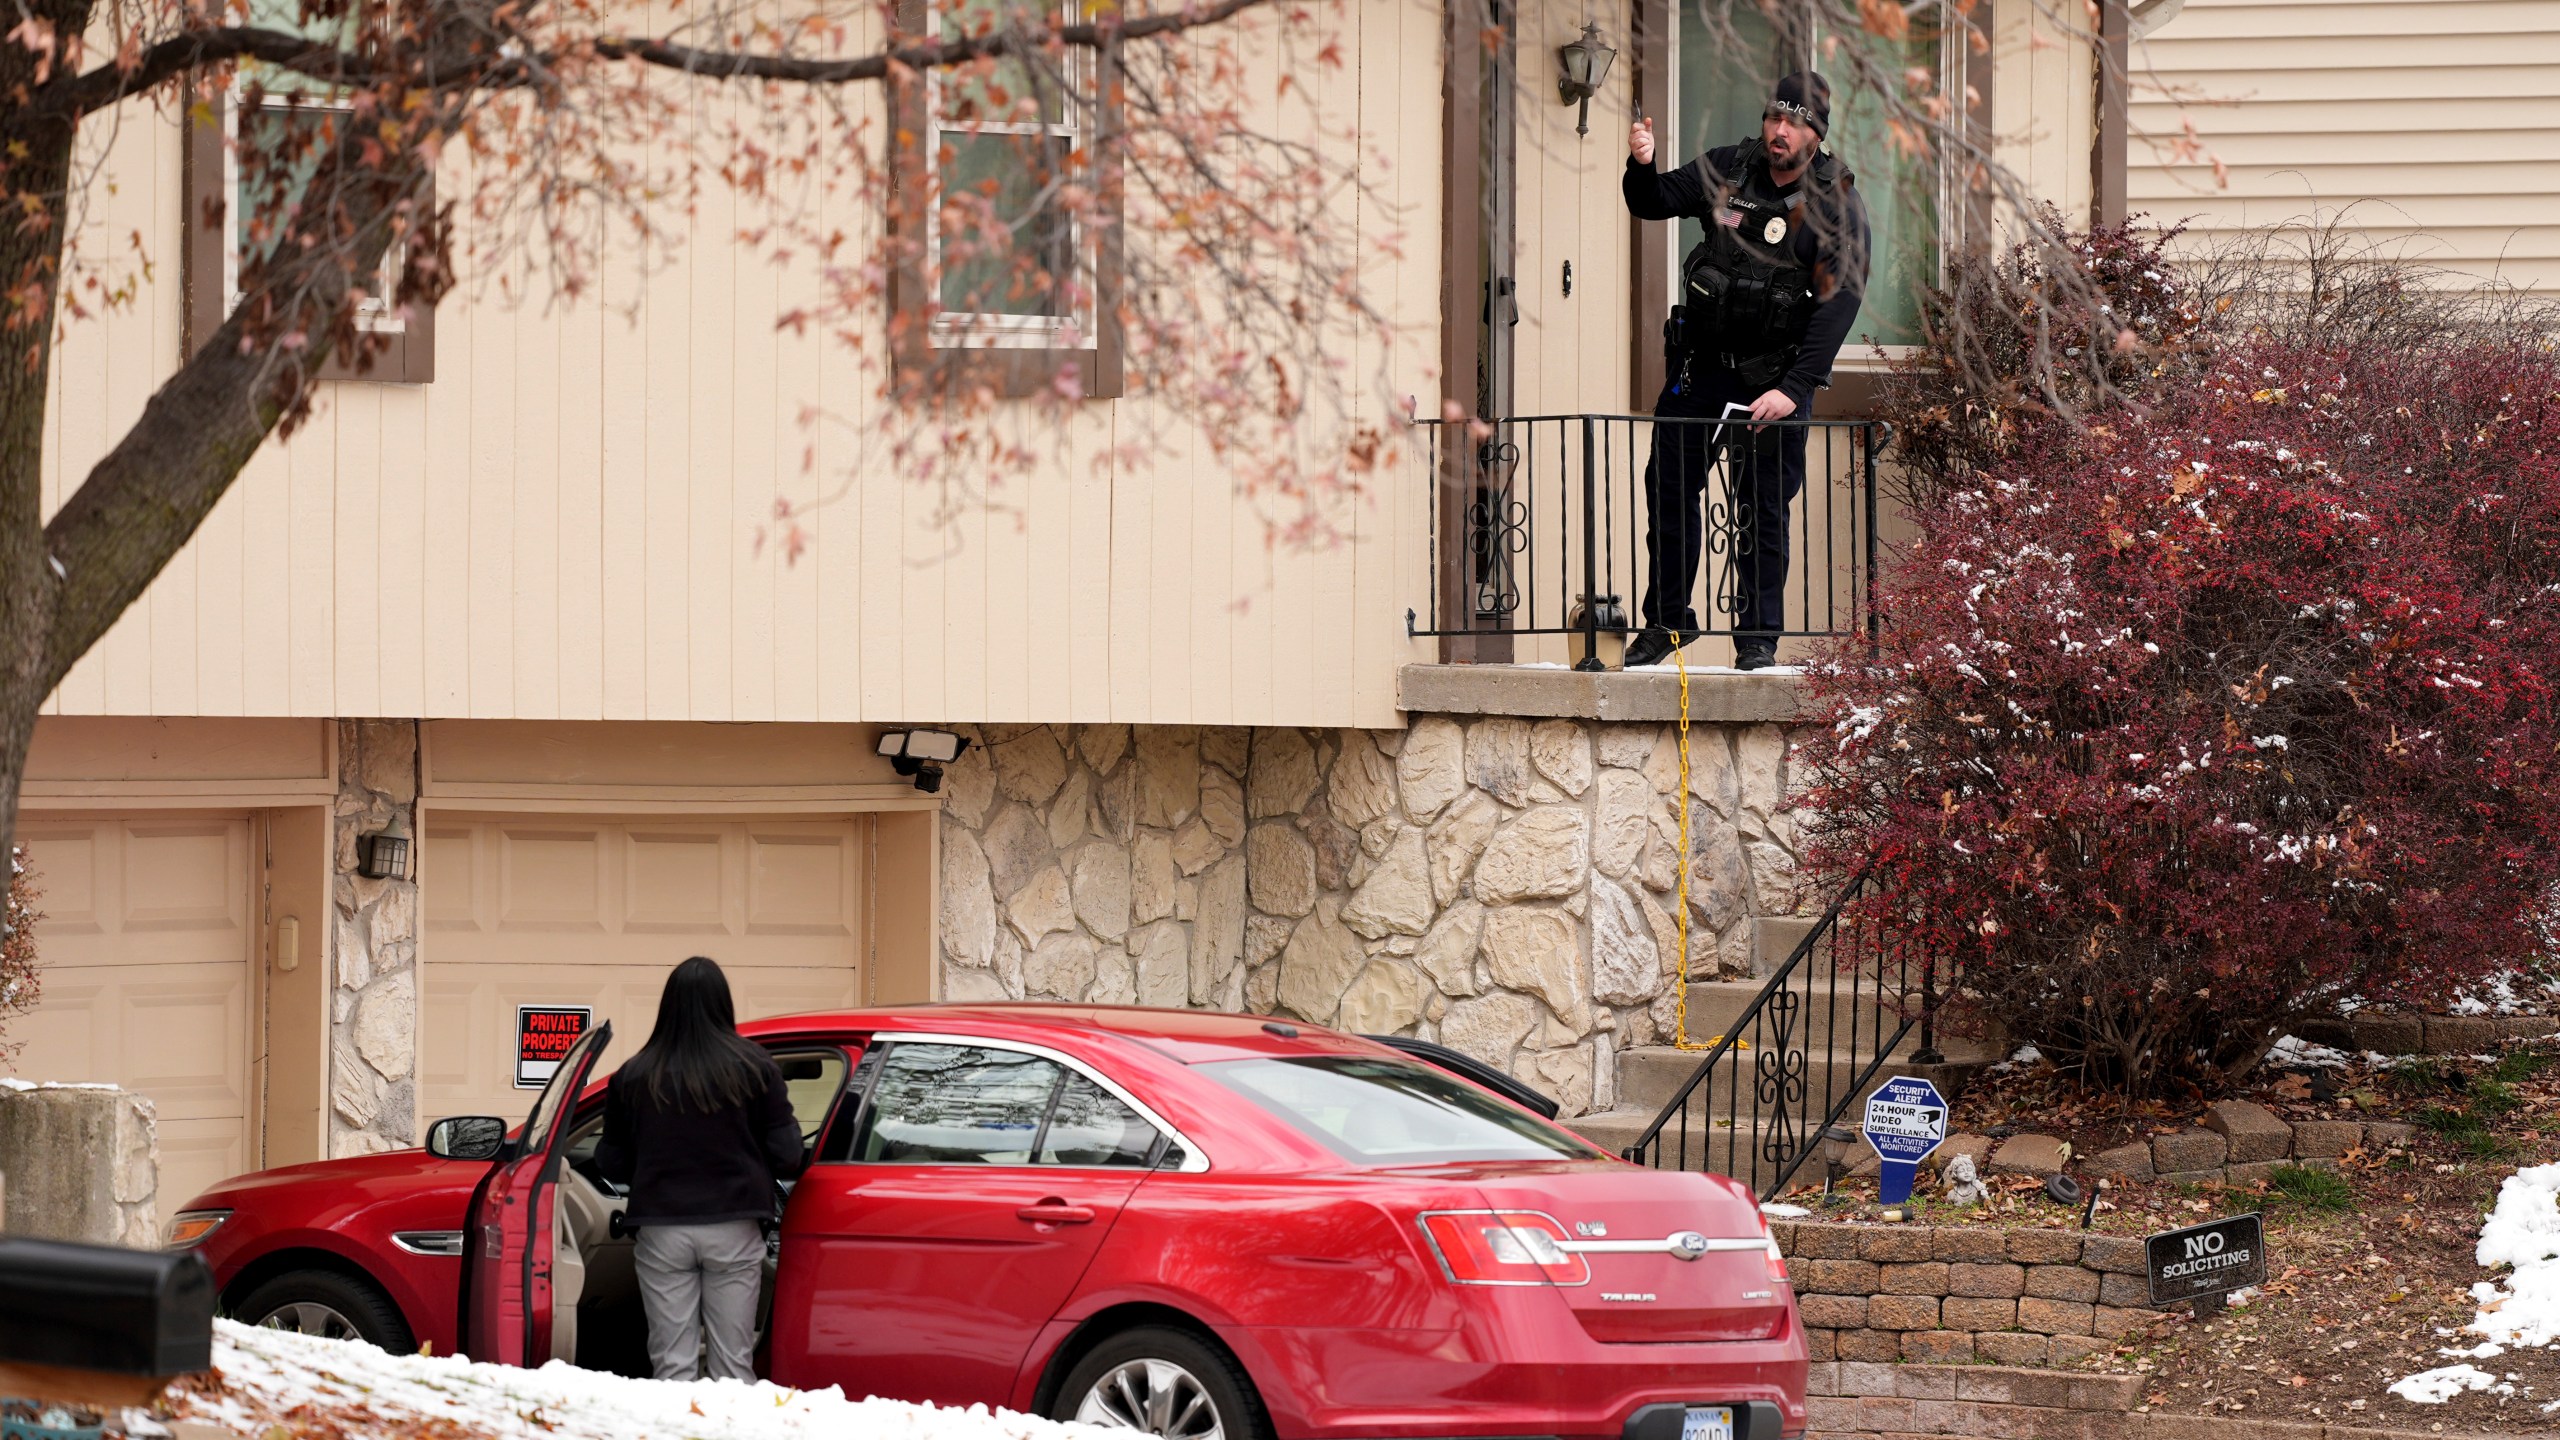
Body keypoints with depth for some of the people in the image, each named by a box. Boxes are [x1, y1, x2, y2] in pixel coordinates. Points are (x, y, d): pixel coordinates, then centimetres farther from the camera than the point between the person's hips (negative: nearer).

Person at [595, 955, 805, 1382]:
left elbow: (612, 1166, 6)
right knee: (733, 1364, 5)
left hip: (662, 1232, 0)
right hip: (733, 1231, 0)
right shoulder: (755, 1070, -3)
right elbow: (786, 1158, -3)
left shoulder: (632, 1077, 0)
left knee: (673, 1365, 3)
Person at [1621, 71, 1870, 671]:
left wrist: (1793, 390, -24)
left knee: (1764, 509, -2)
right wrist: (1642, 168, -15)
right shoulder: (1727, 171, 1)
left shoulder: (1837, 205, -10)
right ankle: (1667, 619, 20)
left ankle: (1758, 637, 7)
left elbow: (1838, 302, -16)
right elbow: (1653, 204, 10)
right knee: (1670, 489, 6)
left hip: (1774, 376, -3)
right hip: (1700, 363, 3)